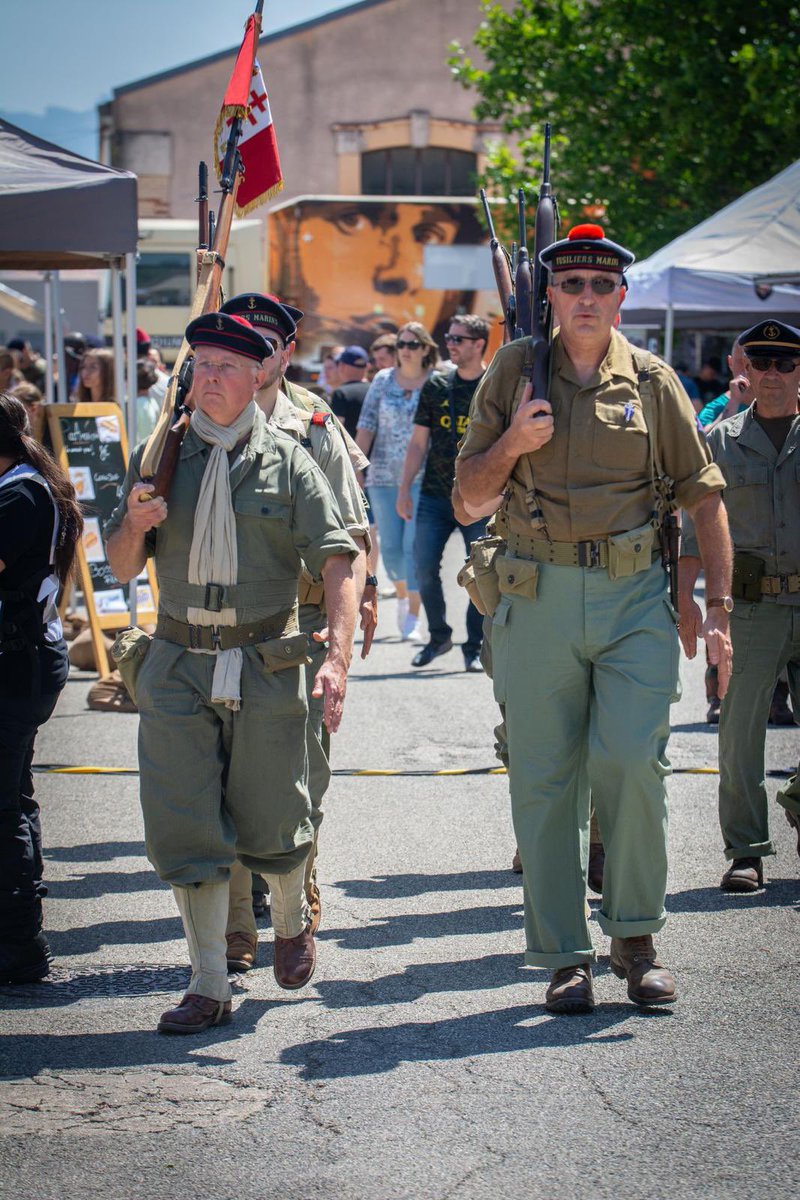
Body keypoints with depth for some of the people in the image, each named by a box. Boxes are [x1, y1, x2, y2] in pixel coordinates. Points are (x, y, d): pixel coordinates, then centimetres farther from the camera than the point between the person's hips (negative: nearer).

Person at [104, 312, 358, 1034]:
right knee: (184, 828, -3)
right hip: (178, 668, 2)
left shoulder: (288, 463, 2)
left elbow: (337, 562, -7)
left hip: (266, 667, -2)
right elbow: (121, 568, 13)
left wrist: (338, 657, -21)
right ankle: (209, 986, 4)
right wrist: (134, 523, -10)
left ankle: (291, 923, 37)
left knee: (271, 824, 5)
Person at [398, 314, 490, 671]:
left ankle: (474, 646, 10)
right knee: (424, 567, -4)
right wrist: (404, 488, 6)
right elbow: (418, 442, 12)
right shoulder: (436, 386, 9)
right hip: (435, 495, 3)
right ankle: (438, 636, 15)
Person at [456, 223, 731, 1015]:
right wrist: (512, 445, -10)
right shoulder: (515, 370, 7)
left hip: (635, 597, -1)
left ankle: (634, 936, 6)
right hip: (538, 598, 1)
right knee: (544, 783, 2)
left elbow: (704, 497, 8)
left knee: (630, 761, -14)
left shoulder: (651, 381, 6)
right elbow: (469, 492, 11)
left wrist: (719, 610, 0)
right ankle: (563, 958, 12)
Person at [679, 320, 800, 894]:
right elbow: (697, 521, 8)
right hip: (748, 606, 0)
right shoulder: (721, 441, 8)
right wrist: (686, 596, -2)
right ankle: (747, 851, 7)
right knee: (741, 733, -1)